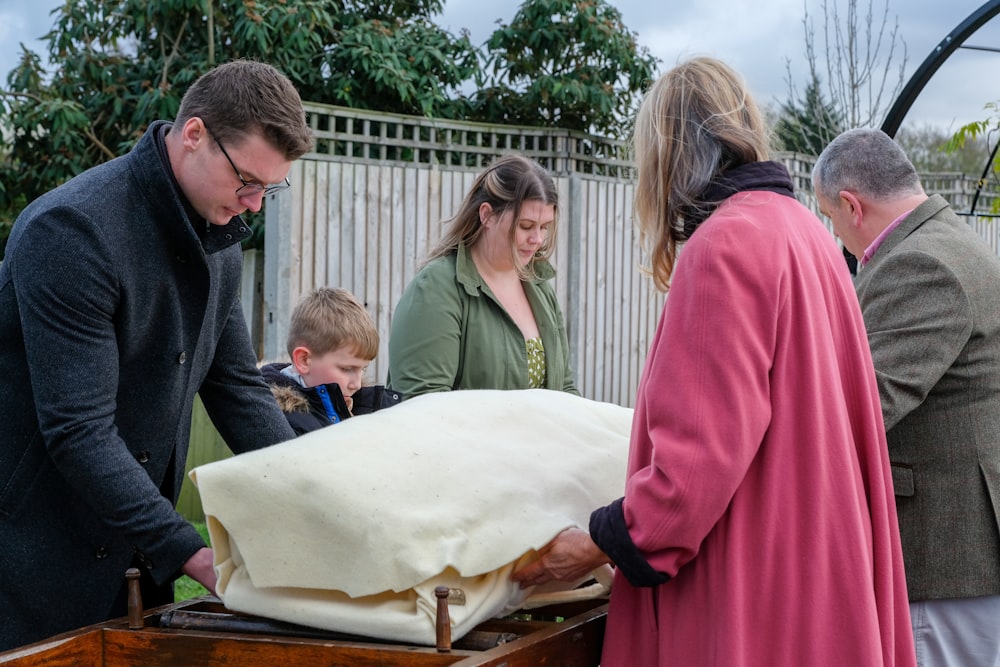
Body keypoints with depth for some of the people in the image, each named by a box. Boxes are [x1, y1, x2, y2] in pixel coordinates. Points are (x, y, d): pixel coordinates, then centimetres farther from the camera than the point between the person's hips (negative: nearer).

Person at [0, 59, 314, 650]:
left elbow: (239, 389, 11)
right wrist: (191, 553, -28)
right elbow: (78, 430, -26)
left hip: (132, 552, 8)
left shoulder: (219, 241, 6)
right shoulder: (73, 230, -21)